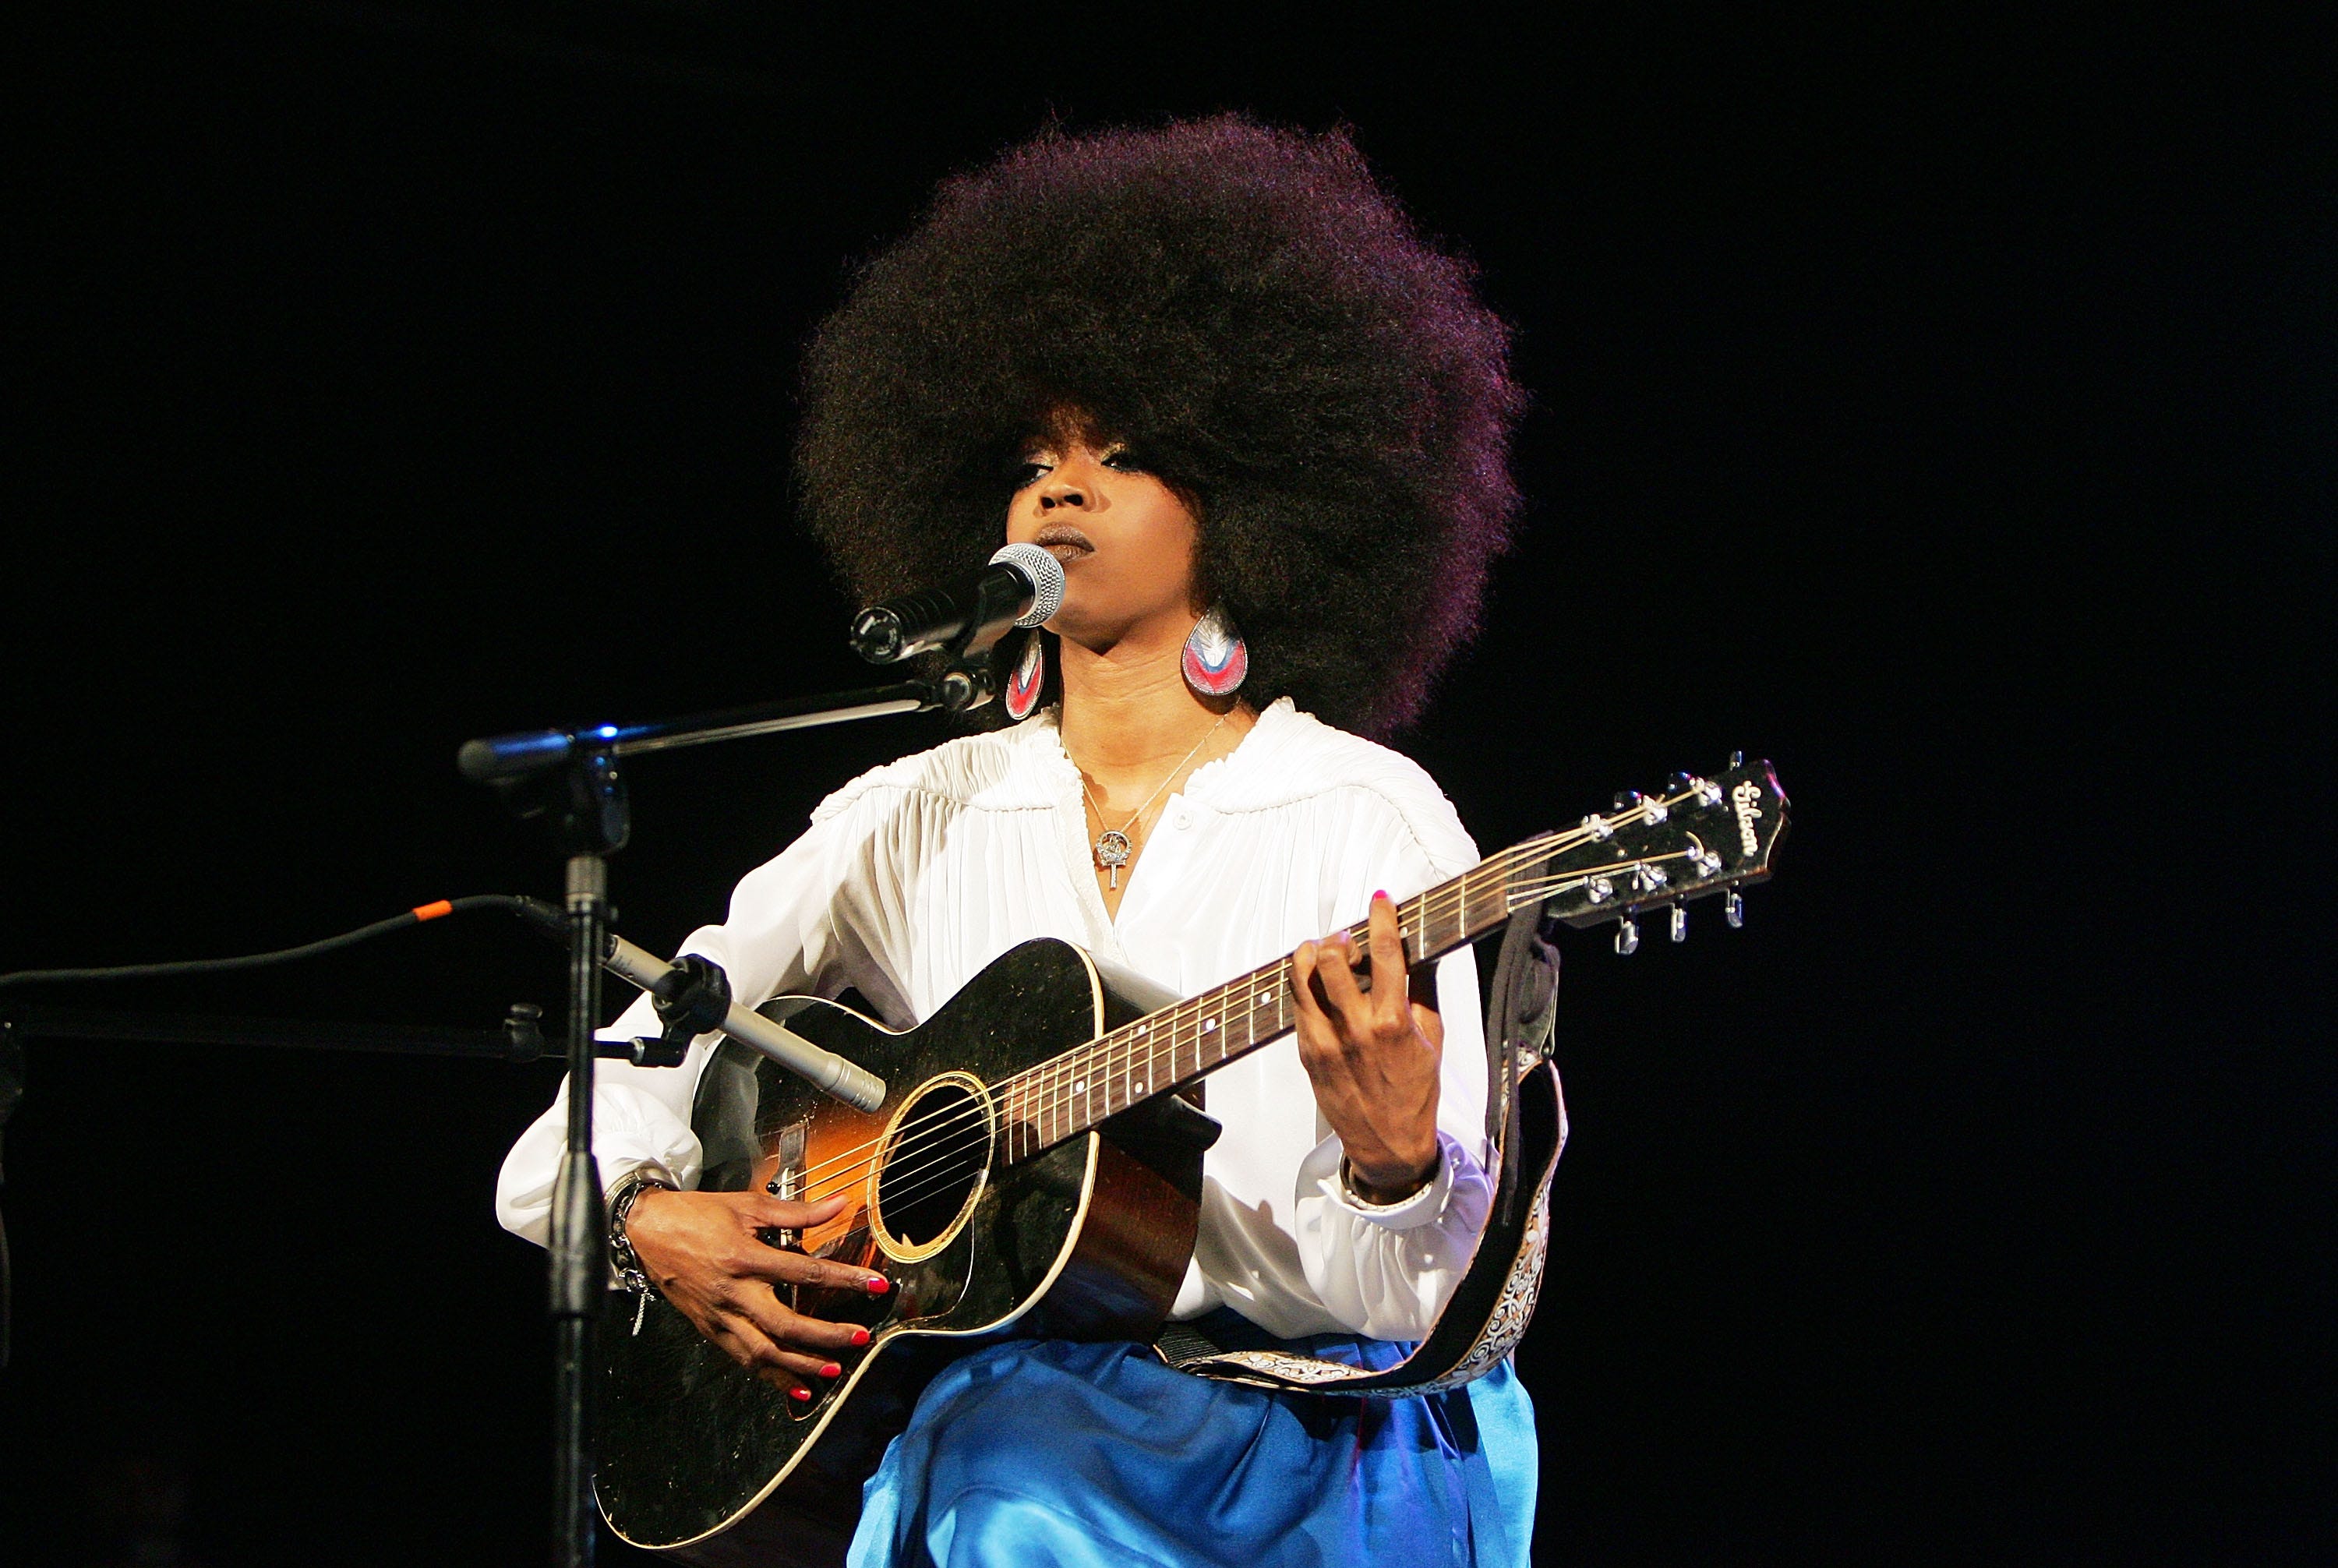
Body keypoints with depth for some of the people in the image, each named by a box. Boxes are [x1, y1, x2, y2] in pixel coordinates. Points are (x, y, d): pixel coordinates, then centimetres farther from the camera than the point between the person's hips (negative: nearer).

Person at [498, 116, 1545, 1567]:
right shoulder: (913, 820, 12)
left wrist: (1394, 1159, -26)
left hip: (1299, 1441, -2)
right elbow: (591, 1105, 15)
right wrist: (646, 1219, -4)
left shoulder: (1368, 820, 1)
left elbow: (1397, 1308, -6)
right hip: (977, 1413, 2)